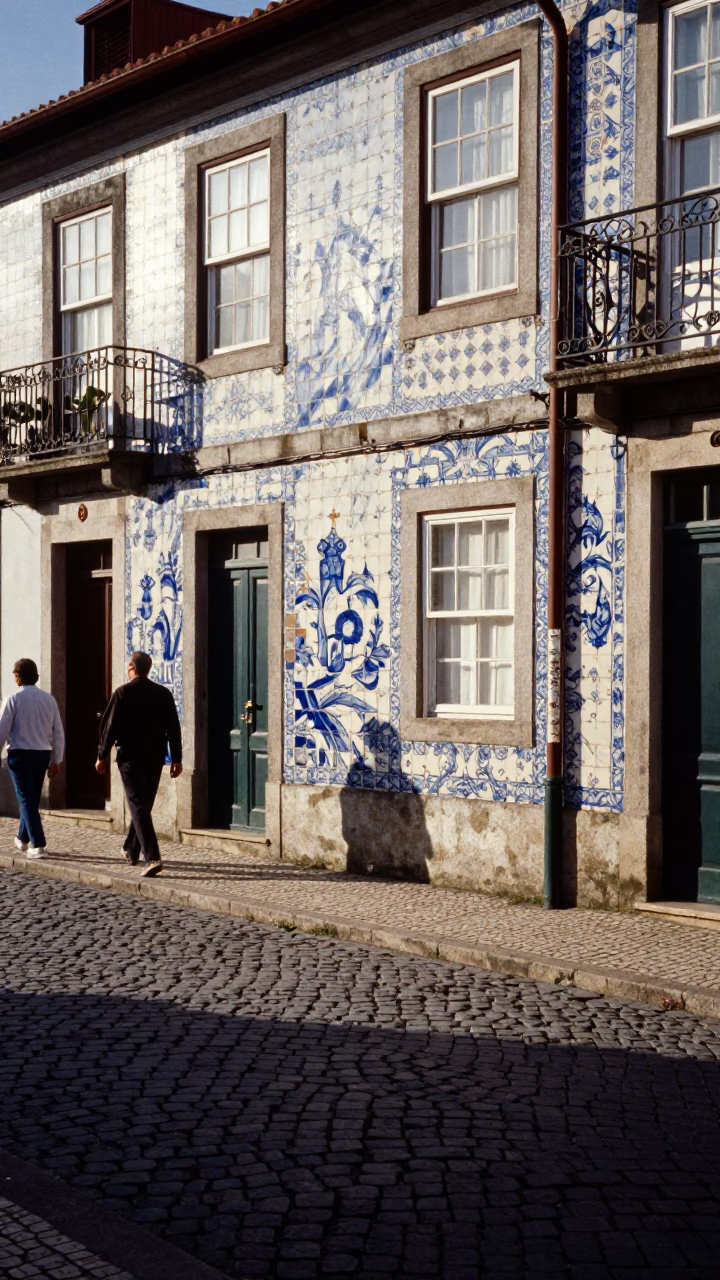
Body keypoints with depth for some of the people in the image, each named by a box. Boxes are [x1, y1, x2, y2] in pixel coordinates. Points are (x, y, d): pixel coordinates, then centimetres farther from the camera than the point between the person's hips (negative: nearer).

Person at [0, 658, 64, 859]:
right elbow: (58, 732, 6)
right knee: (33, 799, 18)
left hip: (20, 754, -5)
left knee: (26, 799, -1)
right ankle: (22, 839, 35)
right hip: (43, 754, 5)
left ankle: (38, 846, -9)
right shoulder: (48, 699, 3)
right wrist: (56, 760, 14)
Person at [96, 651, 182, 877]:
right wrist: (176, 758, 8)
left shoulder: (123, 693, -7)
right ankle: (131, 850, 34)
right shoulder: (163, 694, 4)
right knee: (144, 805, 19)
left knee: (138, 806, -7)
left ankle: (152, 857, -20)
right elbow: (174, 728, 4)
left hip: (130, 756, -5)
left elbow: (109, 726, -8)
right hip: (155, 757, 5)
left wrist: (102, 755, 1)